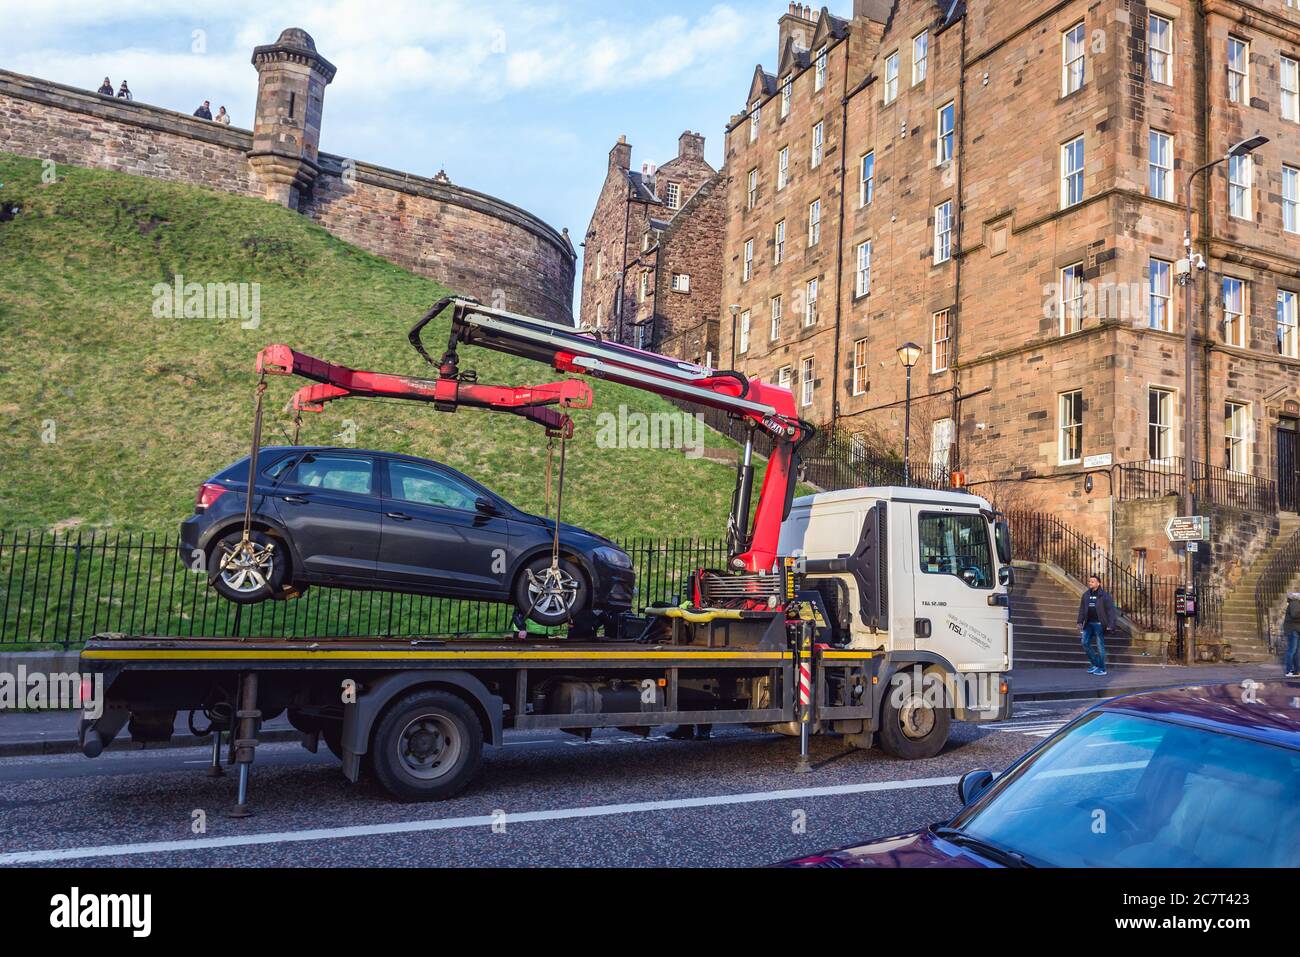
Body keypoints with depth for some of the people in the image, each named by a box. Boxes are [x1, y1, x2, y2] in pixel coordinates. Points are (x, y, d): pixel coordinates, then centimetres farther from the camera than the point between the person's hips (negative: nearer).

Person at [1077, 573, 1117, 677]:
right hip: (1089, 624, 6)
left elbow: (1110, 610, -10)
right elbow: (1082, 609, 14)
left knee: (1100, 645, -2)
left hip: (1099, 624, -6)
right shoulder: (1086, 595, 11)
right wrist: (1080, 622, 5)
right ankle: (1094, 664, 20)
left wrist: (1110, 625, -16)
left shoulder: (1105, 595, -7)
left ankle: (1102, 669, 8)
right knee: (1085, 643, 5)